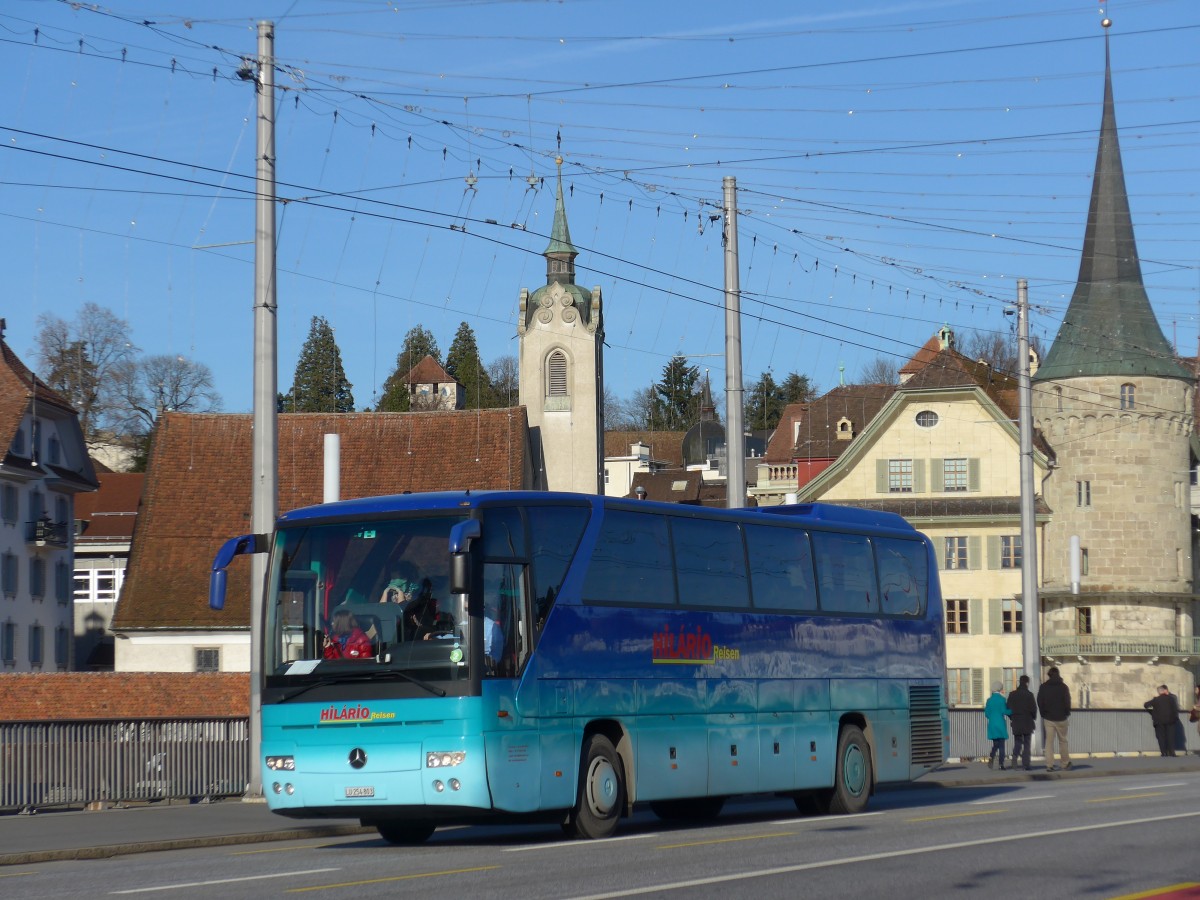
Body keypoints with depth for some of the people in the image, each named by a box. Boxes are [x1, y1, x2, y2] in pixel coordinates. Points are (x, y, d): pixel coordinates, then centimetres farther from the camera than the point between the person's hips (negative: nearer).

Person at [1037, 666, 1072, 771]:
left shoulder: (1043, 687, -1)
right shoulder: (1063, 687, -5)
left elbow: (1040, 702, -2)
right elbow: (1067, 702, -6)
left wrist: (1044, 713, 9)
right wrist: (1067, 713, 10)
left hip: (1048, 718, 0)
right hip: (1061, 718, 0)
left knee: (1049, 742, 1)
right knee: (1062, 741, 12)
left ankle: (1049, 765, -5)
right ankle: (1065, 763, 16)